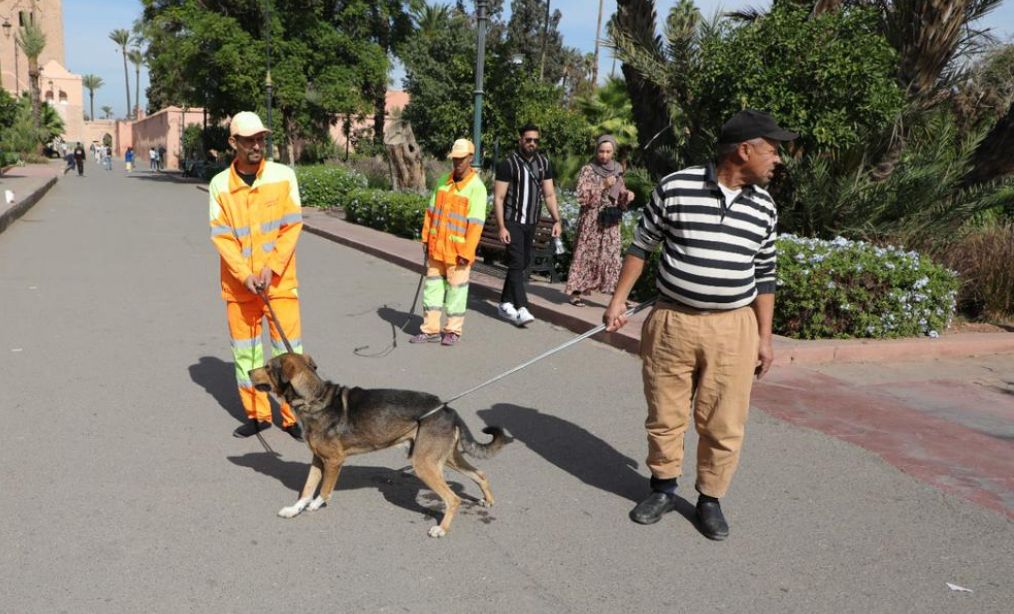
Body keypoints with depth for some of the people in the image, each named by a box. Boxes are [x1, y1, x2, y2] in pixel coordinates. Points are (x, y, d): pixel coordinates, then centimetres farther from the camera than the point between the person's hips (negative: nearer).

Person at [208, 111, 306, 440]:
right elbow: (221, 236, -3)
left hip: (280, 281, -2)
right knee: (244, 350, 10)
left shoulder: (283, 175, -3)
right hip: (238, 284, 2)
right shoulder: (220, 184, -1)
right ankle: (256, 414, 25)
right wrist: (244, 274, -14)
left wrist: (271, 267, -13)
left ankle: (294, 416, 13)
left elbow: (292, 225, -5)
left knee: (289, 348, 0)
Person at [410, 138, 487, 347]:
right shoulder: (443, 181, 7)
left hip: (458, 251, -6)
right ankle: (431, 329, 19)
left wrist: (466, 253, -18)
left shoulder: (476, 187, -12)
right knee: (433, 285, 10)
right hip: (436, 247, 6)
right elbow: (431, 211, 13)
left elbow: (475, 224, -16)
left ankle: (453, 330, 17)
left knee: (456, 289, 4)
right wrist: (426, 238, 10)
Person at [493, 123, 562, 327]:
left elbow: (549, 194, 12)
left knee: (523, 264, 9)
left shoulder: (543, 162, 9)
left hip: (531, 222, 6)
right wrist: (501, 227, -15)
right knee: (517, 263, -12)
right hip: (512, 221, -6)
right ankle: (521, 308, -16)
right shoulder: (508, 164, -8)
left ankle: (505, 304, 20)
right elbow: (498, 198, -9)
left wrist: (556, 220, 2)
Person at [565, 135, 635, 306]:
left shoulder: (617, 171, 7)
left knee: (611, 256, 1)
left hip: (611, 223, 3)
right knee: (585, 255, 2)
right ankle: (576, 292, 12)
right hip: (590, 221, -3)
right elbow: (582, 197, -13)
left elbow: (620, 198, 14)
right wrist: (602, 186, -21)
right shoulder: (588, 170, -5)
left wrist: (627, 196, -8)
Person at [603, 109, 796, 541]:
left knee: (724, 425, 6)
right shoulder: (675, 188, -7)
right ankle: (663, 488, 32)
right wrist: (618, 301, 1)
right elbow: (641, 245, 3)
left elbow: (764, 275, 11)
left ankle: (710, 499, 27)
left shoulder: (763, 207, 4)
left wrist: (764, 337, 10)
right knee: (664, 415, 10)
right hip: (672, 321, -2)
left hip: (733, 329, 2)